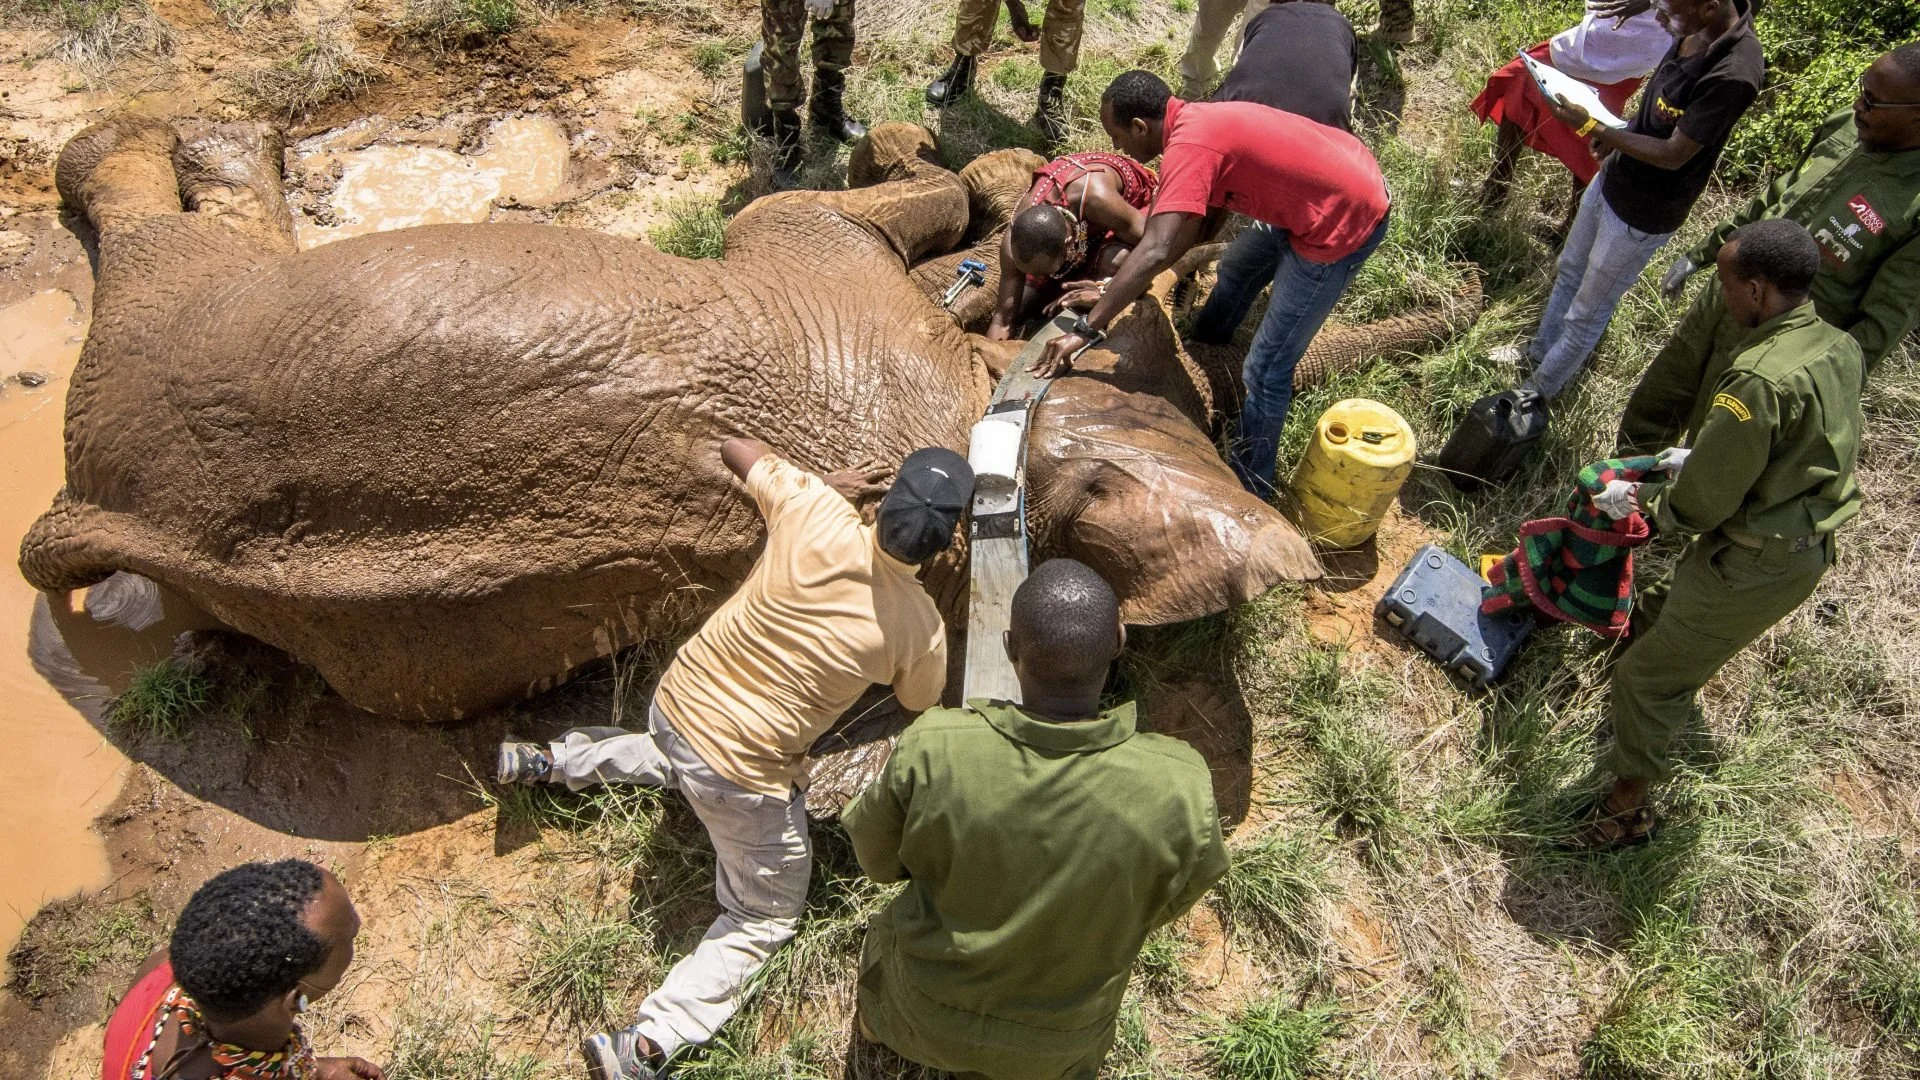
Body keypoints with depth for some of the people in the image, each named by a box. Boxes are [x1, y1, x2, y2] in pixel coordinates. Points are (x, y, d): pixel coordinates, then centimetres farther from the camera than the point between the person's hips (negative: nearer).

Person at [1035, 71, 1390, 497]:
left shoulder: (1189, 147, -27)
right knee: (1238, 267, 33)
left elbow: (1156, 251, -36)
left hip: (1344, 221, -10)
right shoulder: (1196, 120, 2)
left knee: (1266, 368, -5)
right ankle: (1206, 346, 60)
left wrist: (1085, 329, -34)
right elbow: (1199, 224, 7)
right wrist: (1115, 288, 5)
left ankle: (1250, 485, 11)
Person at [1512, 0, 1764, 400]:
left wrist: (1590, 127, -27)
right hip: (1613, 178, 8)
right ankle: (1539, 351, 49)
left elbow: (1673, 155, -27)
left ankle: (1539, 390, 31)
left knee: (1588, 310, 11)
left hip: (1642, 213, -8)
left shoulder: (1733, 74, -34)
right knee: (1570, 271, 26)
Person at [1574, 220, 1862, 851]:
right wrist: (1702, 456, 16)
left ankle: (1627, 810, 19)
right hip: (1809, 543, 9)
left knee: (1647, 678, 5)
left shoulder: (1757, 383, -31)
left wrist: (1639, 500, -3)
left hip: (1752, 566, -9)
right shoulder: (1838, 346, -2)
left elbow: (1698, 507, -22)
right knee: (1658, 614, 28)